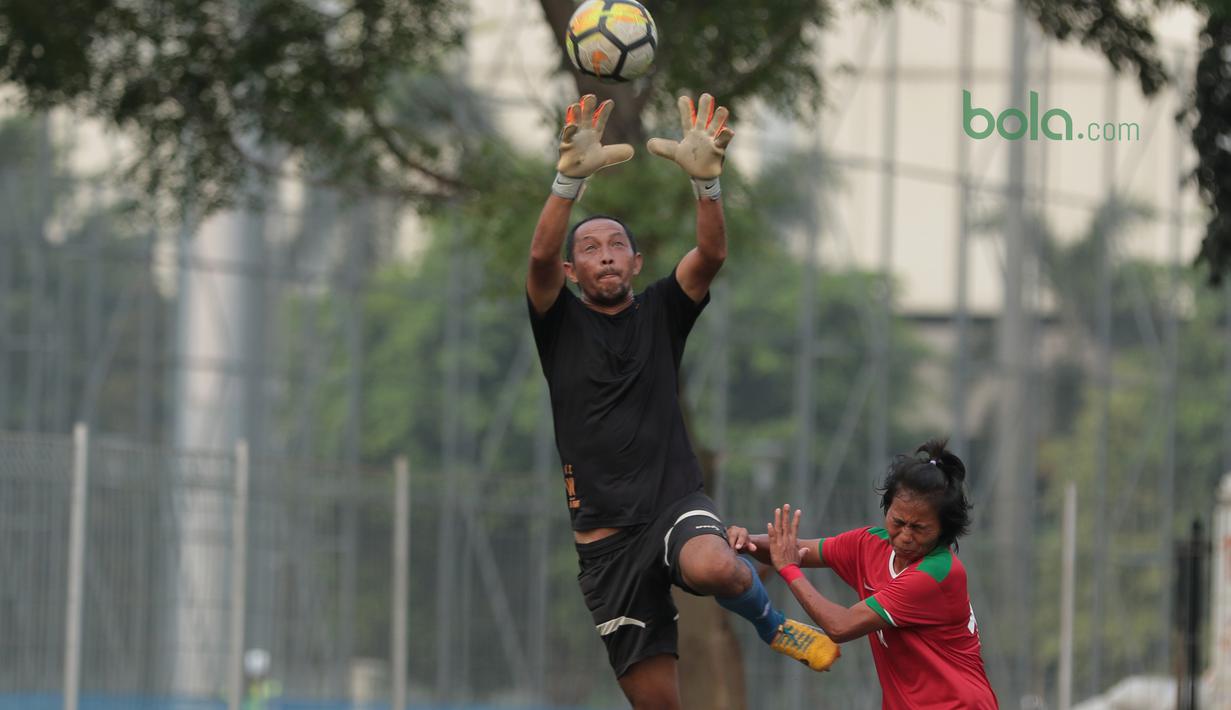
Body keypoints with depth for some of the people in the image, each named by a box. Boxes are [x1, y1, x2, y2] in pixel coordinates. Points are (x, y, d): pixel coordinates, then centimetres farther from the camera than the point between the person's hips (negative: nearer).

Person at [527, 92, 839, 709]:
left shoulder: (661, 313, 9)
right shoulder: (560, 324, 5)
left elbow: (711, 256, -9)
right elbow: (540, 257, -15)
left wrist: (706, 179, -28)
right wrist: (570, 178, -31)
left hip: (676, 504, -1)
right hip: (606, 534, 1)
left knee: (713, 567, -37)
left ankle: (771, 622, -5)